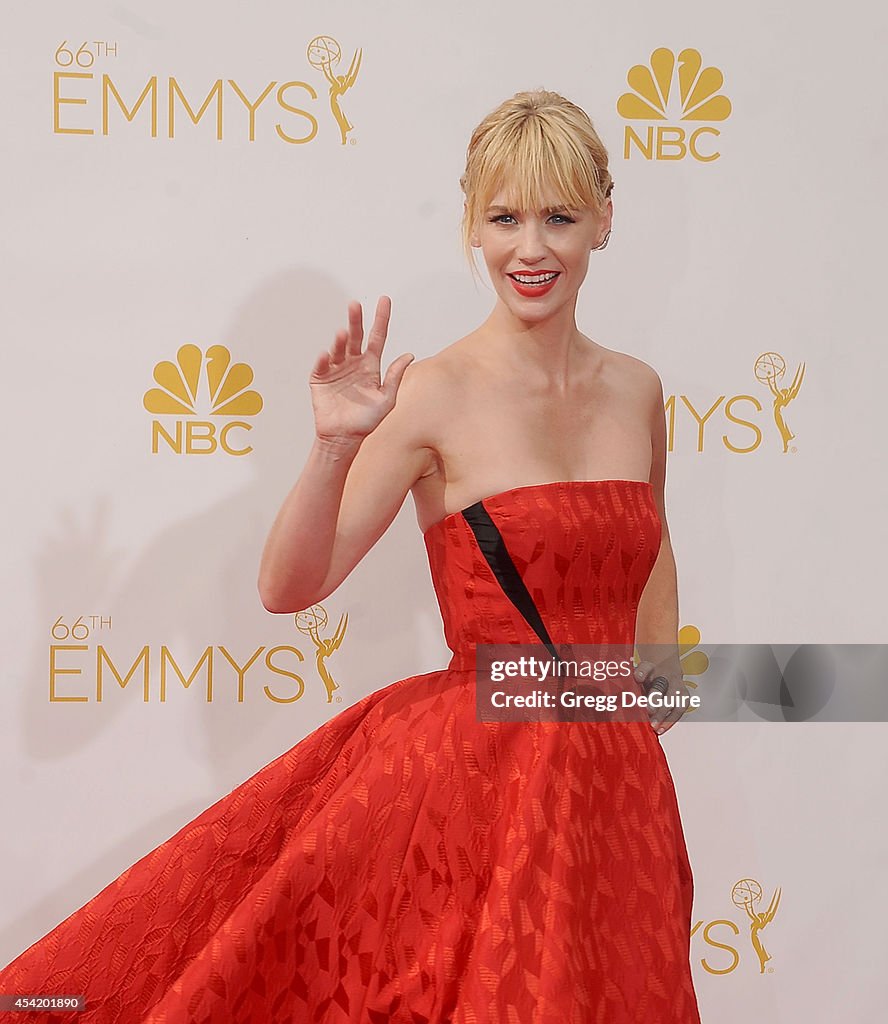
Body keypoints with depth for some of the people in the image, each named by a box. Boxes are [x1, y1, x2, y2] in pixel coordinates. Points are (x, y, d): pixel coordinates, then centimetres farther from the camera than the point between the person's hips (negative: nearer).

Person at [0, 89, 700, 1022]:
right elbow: (289, 587, -14)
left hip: (614, 777, 5)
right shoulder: (435, 394, -9)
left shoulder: (636, 389, 5)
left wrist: (662, 658, 12)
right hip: (472, 770, -5)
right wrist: (335, 445, -27)